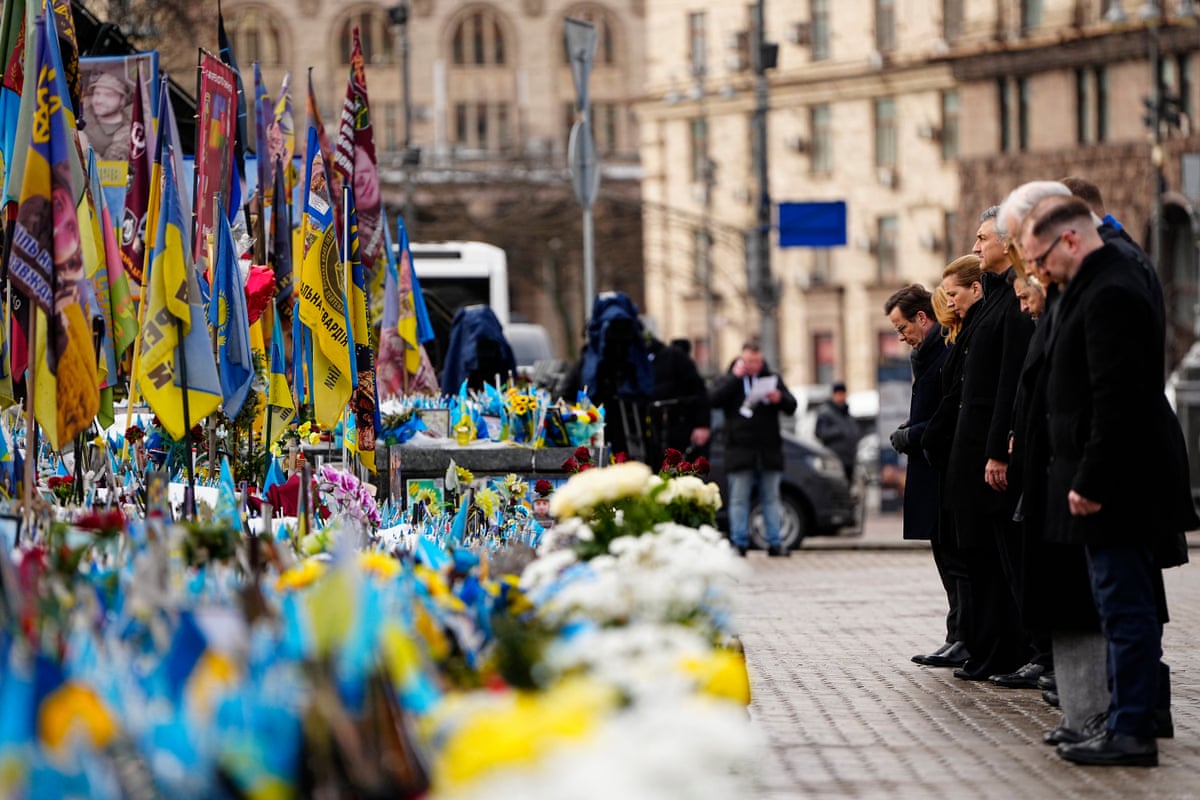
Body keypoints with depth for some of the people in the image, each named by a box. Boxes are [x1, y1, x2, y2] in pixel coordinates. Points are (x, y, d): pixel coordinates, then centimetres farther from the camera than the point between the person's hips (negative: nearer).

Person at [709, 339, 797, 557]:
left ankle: (775, 543, 5)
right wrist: (735, 376, -11)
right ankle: (739, 544, -1)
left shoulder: (772, 379, 14)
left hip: (769, 450, 2)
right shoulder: (728, 380, 9)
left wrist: (780, 399, -12)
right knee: (739, 499, -3)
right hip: (740, 450, -2)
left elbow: (791, 407, 11)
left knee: (772, 498, 4)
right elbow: (713, 399, -10)